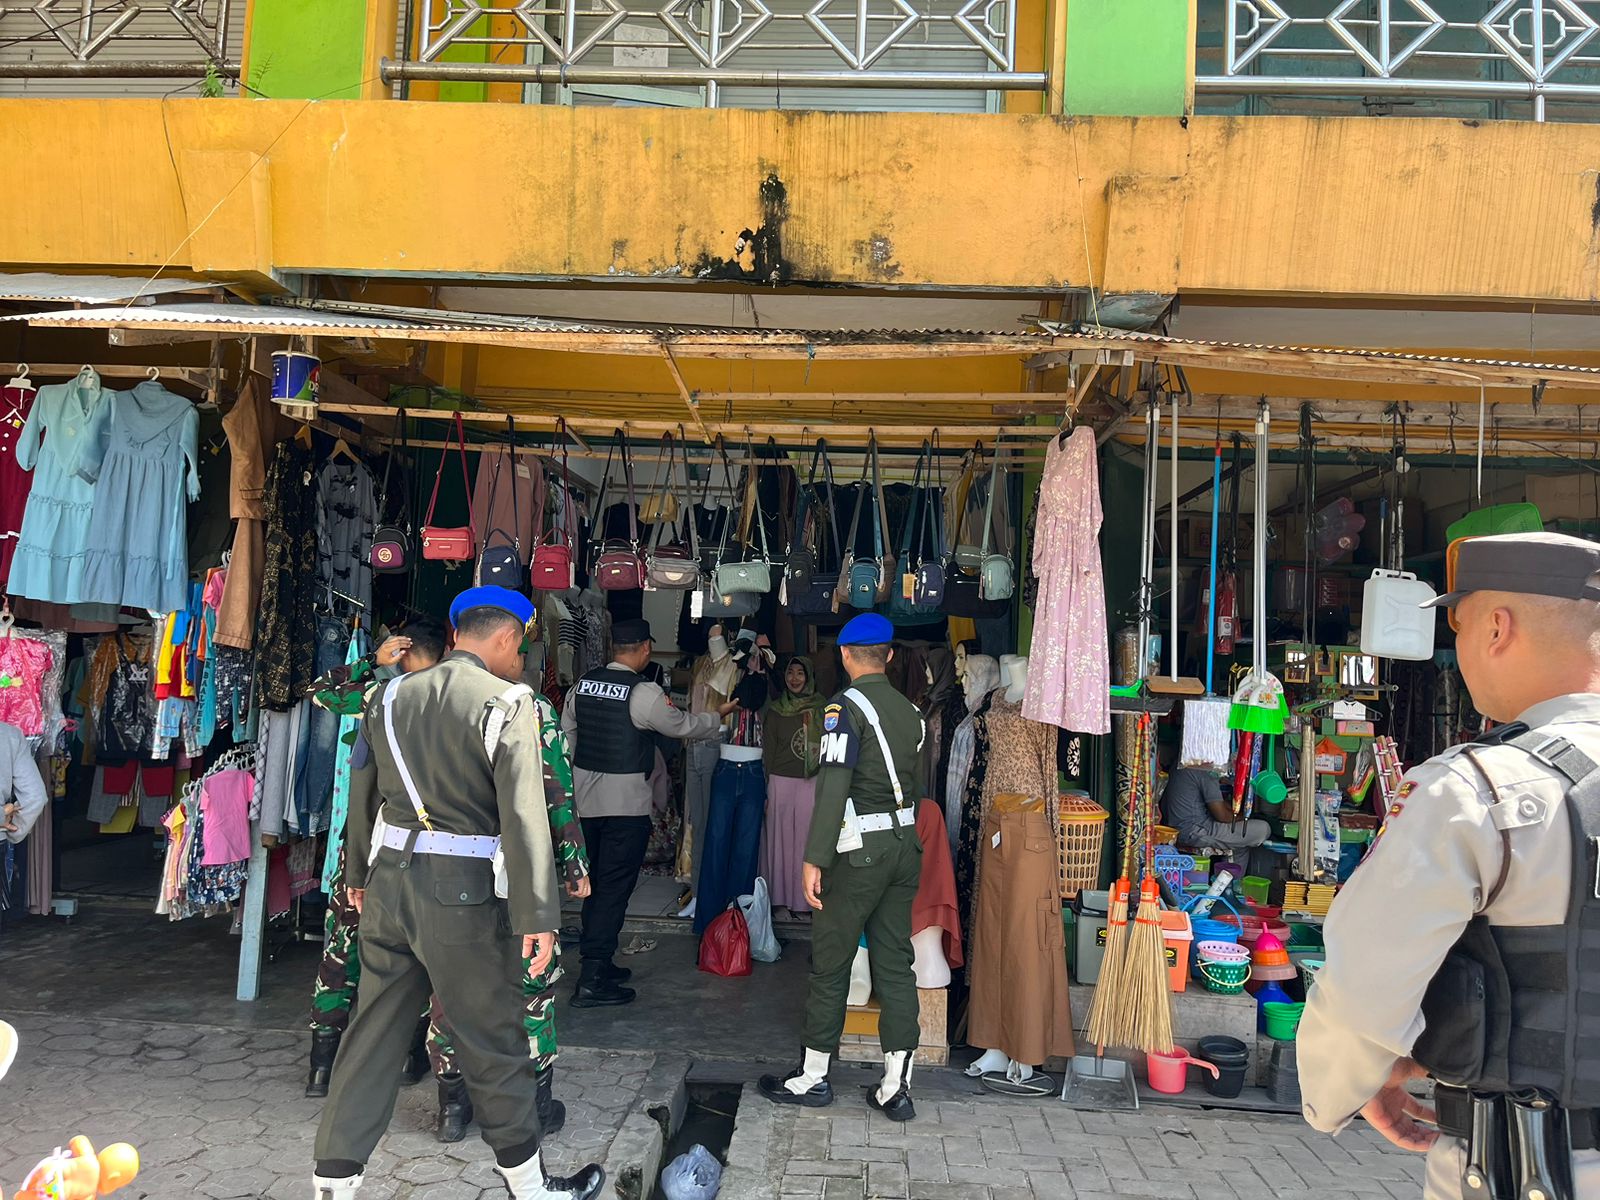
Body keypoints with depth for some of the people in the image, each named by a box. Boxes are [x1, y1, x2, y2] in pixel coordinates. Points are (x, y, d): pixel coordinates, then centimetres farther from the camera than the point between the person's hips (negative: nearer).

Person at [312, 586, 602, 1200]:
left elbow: (362, 792, 14)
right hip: (463, 893, -5)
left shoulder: (390, 696, 7)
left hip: (388, 879, 6)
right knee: (494, 1040, 9)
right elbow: (523, 817, -17)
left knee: (372, 1034, 15)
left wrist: (358, 874, 26)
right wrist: (537, 914, -14)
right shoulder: (506, 703, -12)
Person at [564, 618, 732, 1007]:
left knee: (596, 884, 17)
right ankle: (592, 982, -1)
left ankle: (598, 964, 27)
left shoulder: (584, 684, 4)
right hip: (625, 802, -7)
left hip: (585, 796, 7)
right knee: (615, 887, -2)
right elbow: (682, 725, -3)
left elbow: (567, 732, 12)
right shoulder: (644, 692, -15)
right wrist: (720, 714, 14)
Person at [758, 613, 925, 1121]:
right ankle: (896, 1086, 14)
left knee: (830, 964, 6)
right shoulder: (911, 710, 9)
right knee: (895, 964, 10)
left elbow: (834, 786, -20)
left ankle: (813, 1078, 17)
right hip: (906, 844, 7)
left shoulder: (846, 707, -12)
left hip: (859, 849, -7)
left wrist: (815, 858, -19)